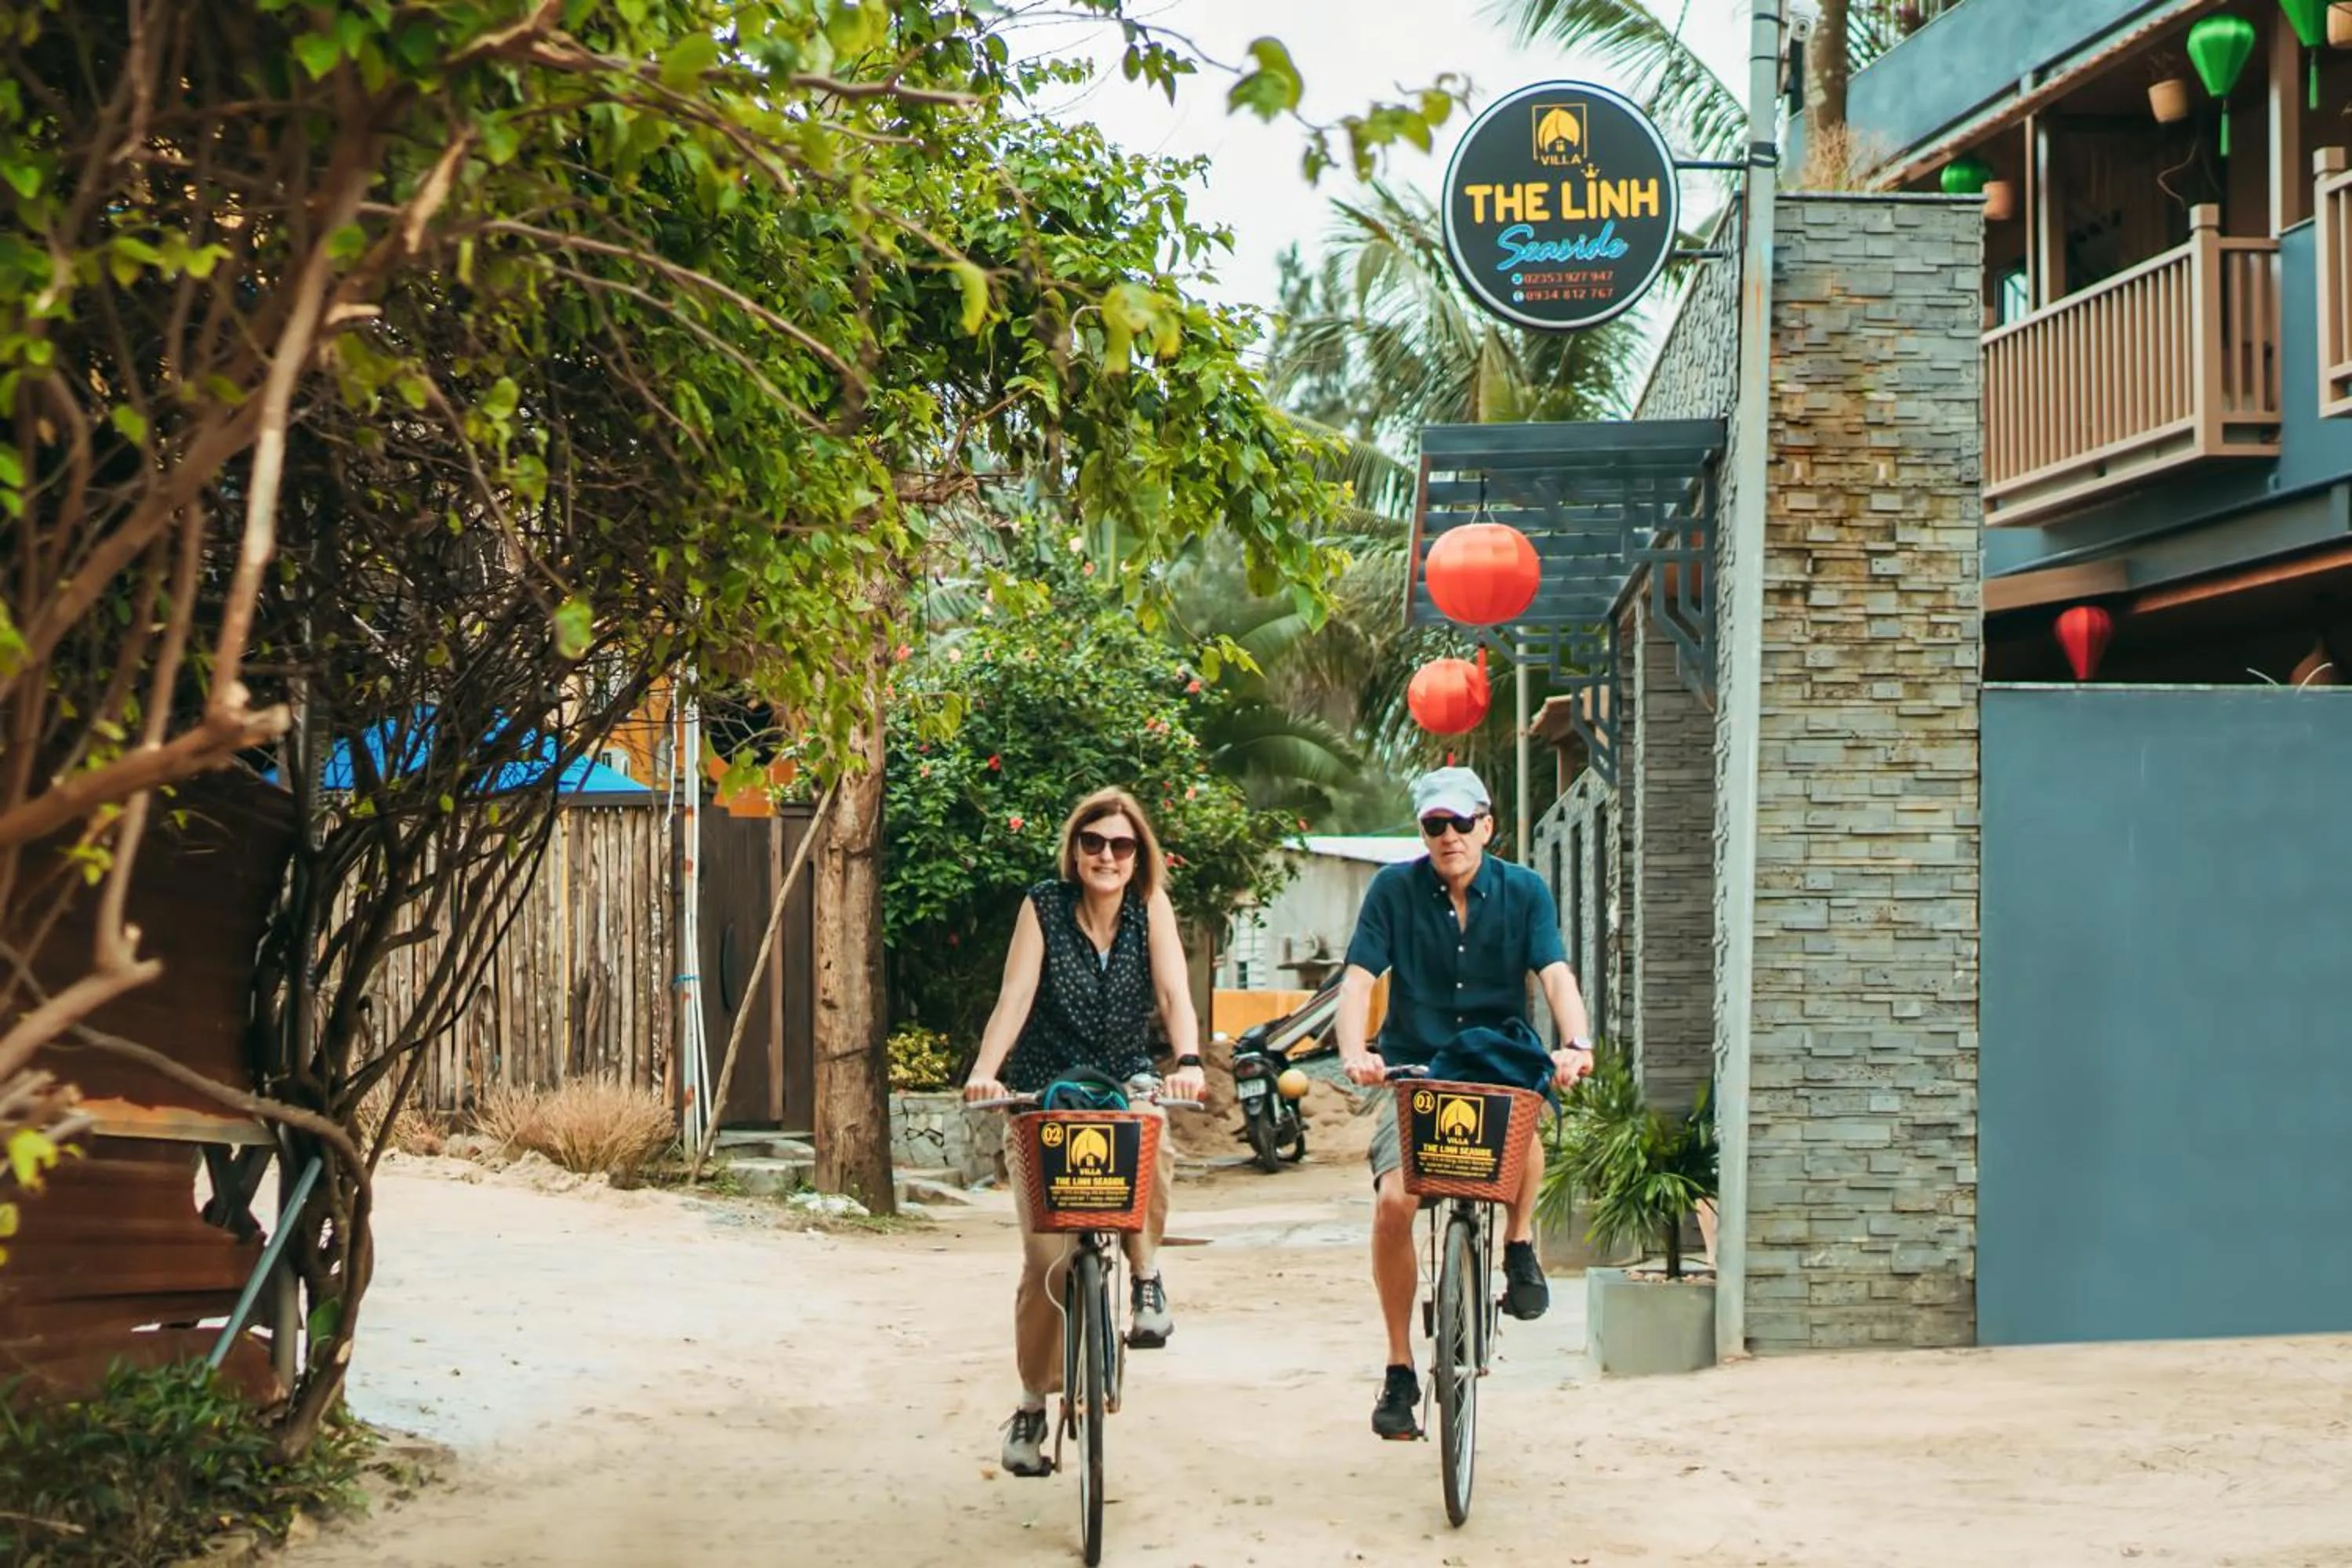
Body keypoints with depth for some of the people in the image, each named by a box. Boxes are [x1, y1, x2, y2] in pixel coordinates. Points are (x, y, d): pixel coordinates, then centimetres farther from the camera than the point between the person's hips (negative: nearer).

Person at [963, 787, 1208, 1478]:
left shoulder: (1151, 907, -6)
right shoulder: (1044, 906, -9)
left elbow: (1174, 992, -17)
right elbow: (1015, 997, -18)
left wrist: (1188, 1062, -36)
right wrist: (984, 1073, -34)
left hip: (1124, 1085, 1)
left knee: (1149, 1150, -36)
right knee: (1047, 1259, -7)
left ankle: (1146, 1279, -10)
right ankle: (1032, 1406, 10)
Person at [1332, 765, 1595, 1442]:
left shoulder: (1524, 892, -2)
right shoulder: (1395, 889, -4)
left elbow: (1556, 975, -14)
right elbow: (1358, 979, -12)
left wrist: (1577, 1044, -34)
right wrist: (1354, 1053, -31)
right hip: (1414, 1069, 0)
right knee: (1393, 1202, -19)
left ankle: (1520, 1245, -7)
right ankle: (1399, 1368, -2)